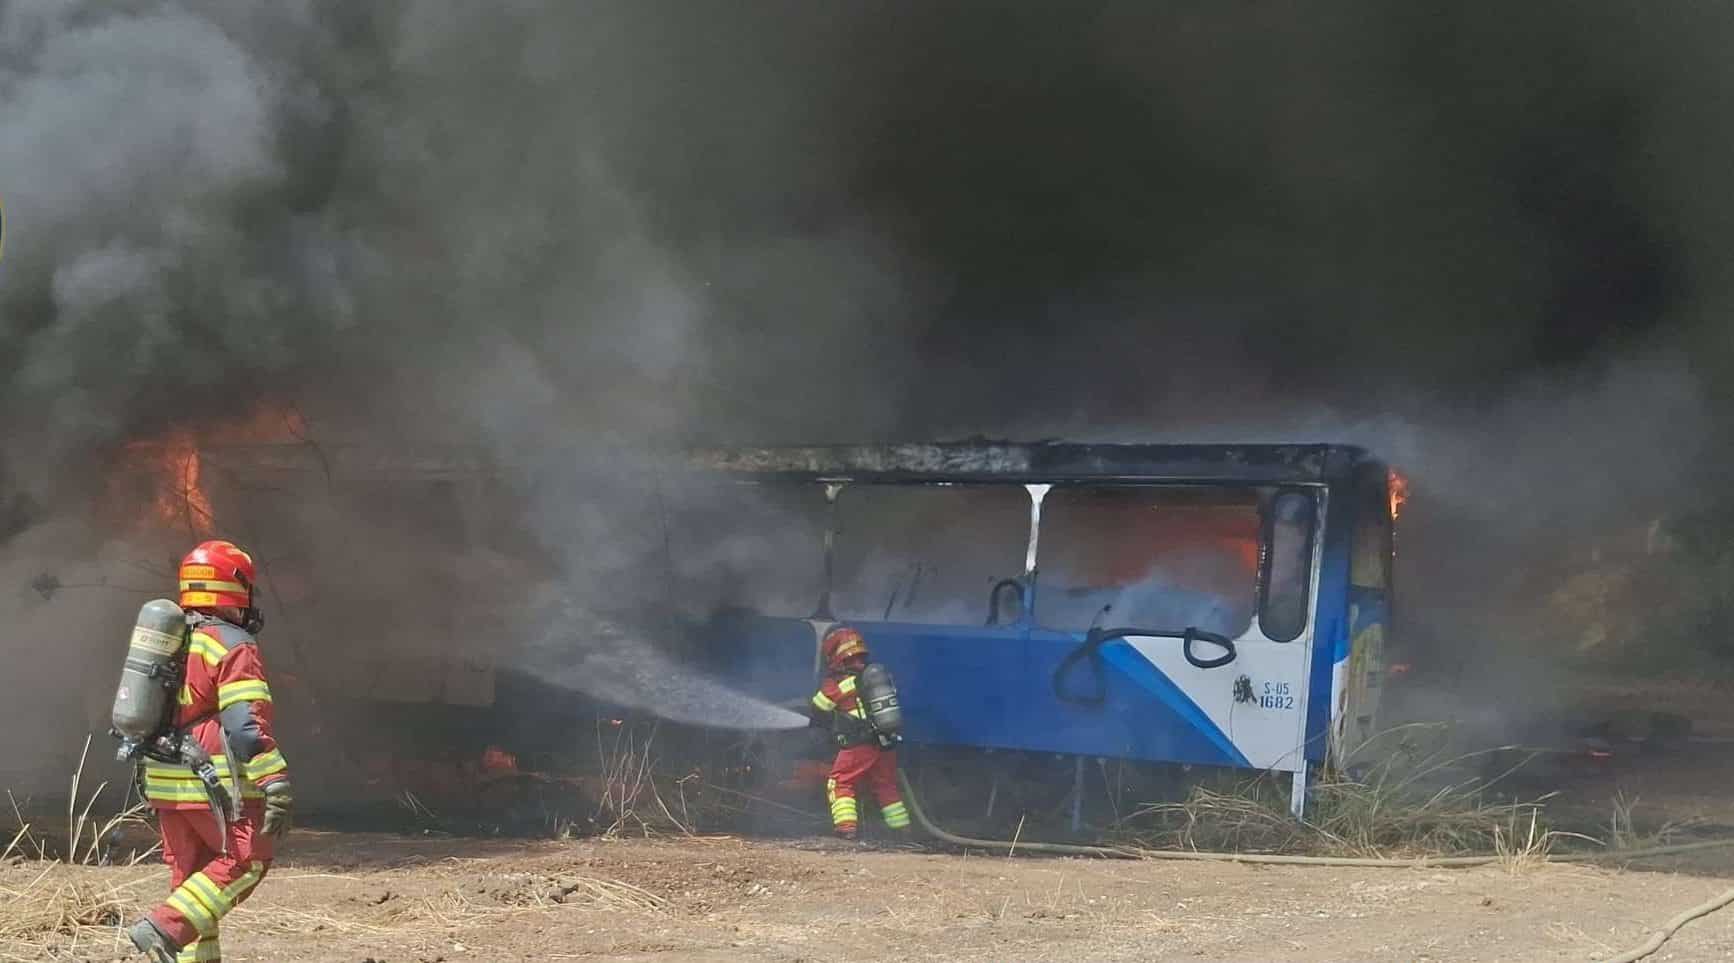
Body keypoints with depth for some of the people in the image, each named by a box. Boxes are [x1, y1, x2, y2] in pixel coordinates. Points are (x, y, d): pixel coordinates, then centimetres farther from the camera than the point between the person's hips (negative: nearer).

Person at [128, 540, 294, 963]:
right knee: (247, 861, 1)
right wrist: (276, 785, -22)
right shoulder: (233, 646, -12)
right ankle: (164, 928, -10)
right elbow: (248, 725, -21)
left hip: (166, 782, 8)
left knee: (190, 875, 14)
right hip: (215, 783, -8)